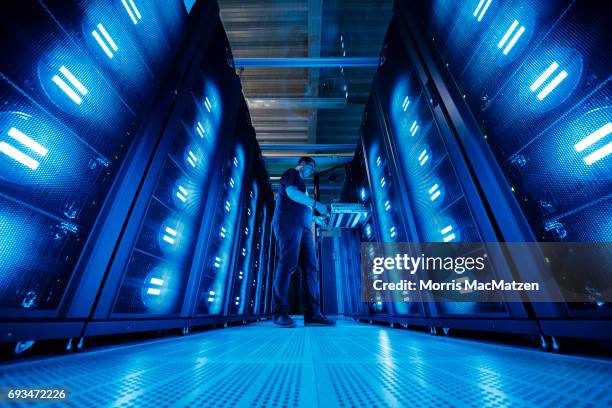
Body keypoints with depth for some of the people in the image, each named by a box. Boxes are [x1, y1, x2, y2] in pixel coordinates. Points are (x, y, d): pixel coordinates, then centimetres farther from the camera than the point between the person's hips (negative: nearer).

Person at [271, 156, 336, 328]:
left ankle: (312, 314, -5)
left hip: (303, 226, 9)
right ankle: (280, 313, -12)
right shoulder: (292, 173, 10)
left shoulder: (301, 183, 34)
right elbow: (291, 192, -11)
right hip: (289, 222, -9)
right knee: (288, 263, -16)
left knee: (310, 266, -4)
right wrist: (316, 204, -15)